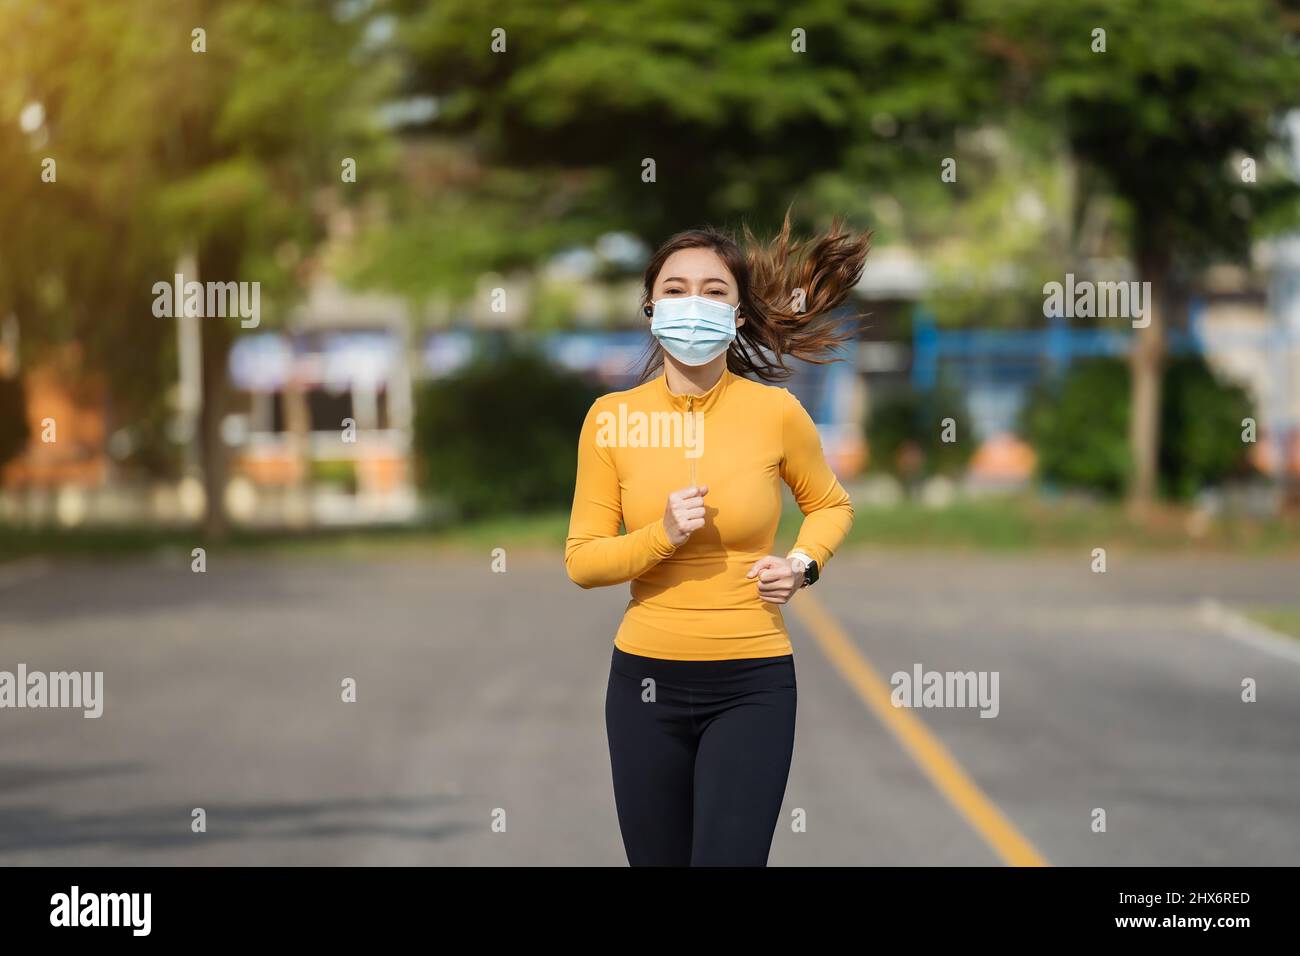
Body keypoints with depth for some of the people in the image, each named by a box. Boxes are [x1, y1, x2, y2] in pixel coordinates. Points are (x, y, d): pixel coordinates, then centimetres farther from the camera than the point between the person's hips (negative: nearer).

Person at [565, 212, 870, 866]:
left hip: (752, 687, -2)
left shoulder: (775, 412, -5)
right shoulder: (613, 418, -3)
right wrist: (663, 535, -17)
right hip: (647, 680, 2)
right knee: (655, 859, 11)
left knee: (729, 857, -12)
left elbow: (831, 505, 15)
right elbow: (582, 562, -1)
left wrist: (804, 564, -4)